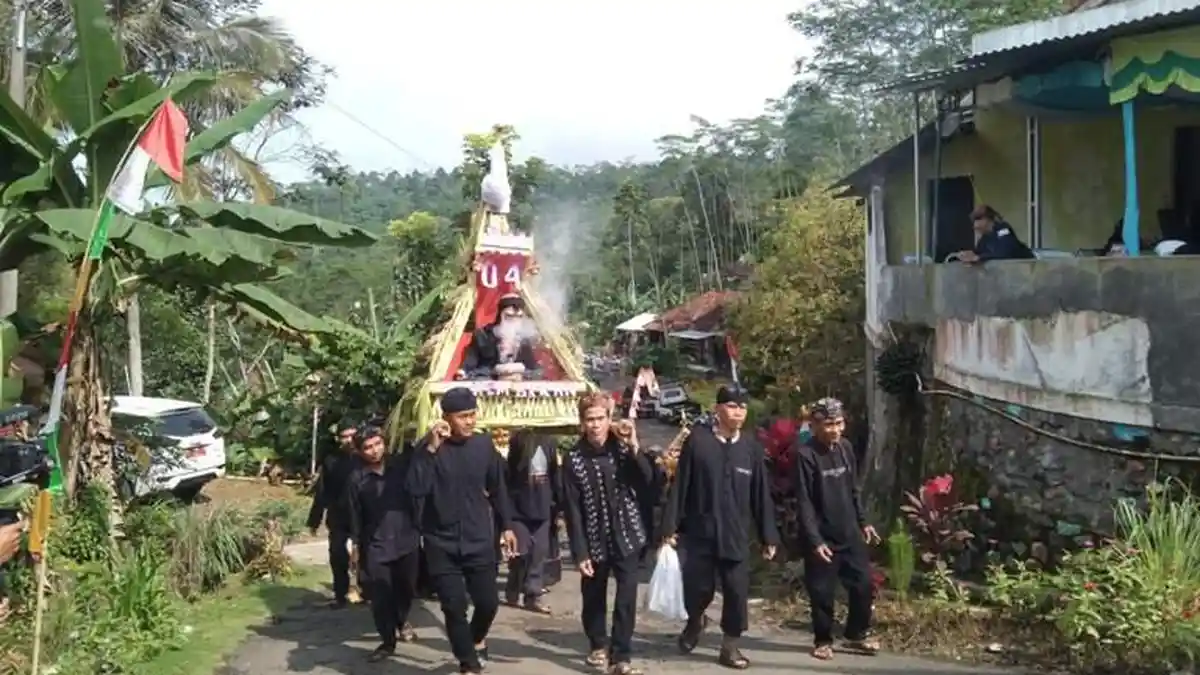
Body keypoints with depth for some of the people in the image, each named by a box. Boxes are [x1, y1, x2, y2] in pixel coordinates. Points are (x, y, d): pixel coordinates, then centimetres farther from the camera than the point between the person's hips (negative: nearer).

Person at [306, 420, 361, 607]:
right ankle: (340, 595, 15)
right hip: (338, 518, 2)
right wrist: (314, 520, 0)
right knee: (337, 557, 4)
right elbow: (321, 493, 2)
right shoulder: (331, 461, 1)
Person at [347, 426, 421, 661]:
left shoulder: (401, 465, -1)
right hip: (375, 546, -2)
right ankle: (387, 641, 14)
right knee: (380, 597, -1)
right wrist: (356, 544, 2)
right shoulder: (357, 479, -3)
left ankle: (401, 620, 45)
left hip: (407, 540, 2)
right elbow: (355, 515, 2)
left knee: (406, 589, 16)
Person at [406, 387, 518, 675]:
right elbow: (415, 488, -23)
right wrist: (431, 448, -29)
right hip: (442, 543, -2)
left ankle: (477, 639, 37)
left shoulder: (484, 444, -1)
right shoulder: (430, 447, -9)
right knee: (454, 607, -1)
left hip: (479, 539, 2)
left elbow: (498, 488, 11)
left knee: (488, 602, 4)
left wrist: (506, 526, 12)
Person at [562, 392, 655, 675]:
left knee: (627, 598, -6)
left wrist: (634, 448, -25)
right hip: (594, 541, 0)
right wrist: (579, 552, -10)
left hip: (626, 537, 0)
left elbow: (647, 480, -13)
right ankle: (598, 644, 37)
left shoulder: (622, 448, -3)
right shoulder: (574, 459, -8)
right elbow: (572, 510, -7)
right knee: (593, 598, 13)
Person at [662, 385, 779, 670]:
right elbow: (680, 485, -5)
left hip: (736, 535, 2)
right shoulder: (697, 440, -7)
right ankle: (695, 621, 38)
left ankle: (730, 646, 18)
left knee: (737, 592, 1)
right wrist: (670, 526, -7)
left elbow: (762, 494, 5)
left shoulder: (752, 447, 1)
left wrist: (768, 536, 5)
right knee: (697, 588, 5)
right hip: (700, 532, -2)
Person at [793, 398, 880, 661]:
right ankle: (823, 640, 22)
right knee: (822, 592, 4)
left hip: (850, 533, 5)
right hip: (823, 537, -5)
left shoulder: (846, 447, 3)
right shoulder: (806, 454, -15)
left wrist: (863, 522, 14)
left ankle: (856, 635, 27)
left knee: (863, 584, 8)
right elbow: (804, 503, -16)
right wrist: (815, 540, -18)